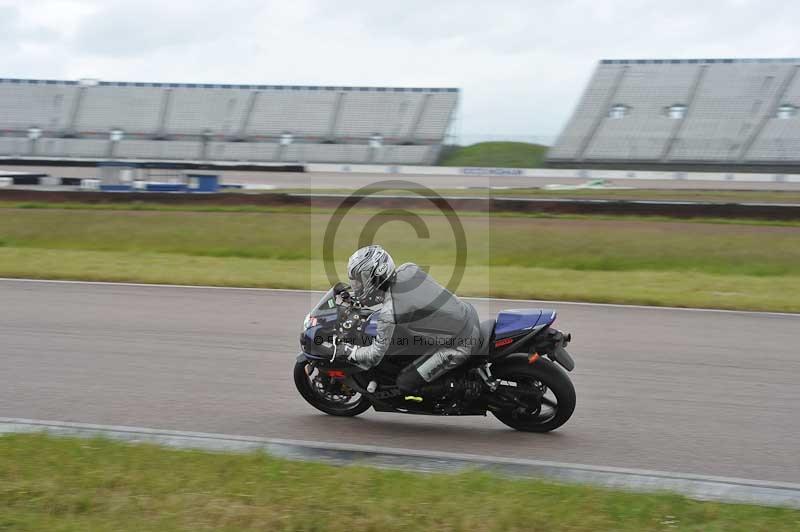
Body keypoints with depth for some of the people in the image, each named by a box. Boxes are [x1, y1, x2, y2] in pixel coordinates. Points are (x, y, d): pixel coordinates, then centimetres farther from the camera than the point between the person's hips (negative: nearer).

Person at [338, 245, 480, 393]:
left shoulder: (389, 313, -25)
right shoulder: (409, 269, -5)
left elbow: (374, 356, -15)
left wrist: (349, 353, 3)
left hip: (459, 346, -8)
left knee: (405, 383, -1)